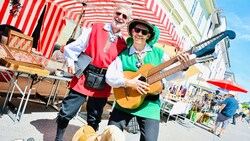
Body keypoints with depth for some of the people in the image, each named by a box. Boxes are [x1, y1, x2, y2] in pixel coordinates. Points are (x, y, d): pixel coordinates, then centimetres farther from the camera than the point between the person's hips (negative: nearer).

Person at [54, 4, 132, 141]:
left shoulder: (123, 44, 2)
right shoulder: (95, 28, 0)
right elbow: (74, 47, 2)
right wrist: (71, 62, -6)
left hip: (102, 86, 2)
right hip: (83, 79, -1)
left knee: (94, 120, 15)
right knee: (66, 113, 8)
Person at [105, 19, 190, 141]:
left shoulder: (158, 53, 3)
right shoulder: (123, 55, 0)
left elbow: (170, 74, 3)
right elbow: (109, 77, -6)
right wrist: (128, 82, -21)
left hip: (149, 105, 0)